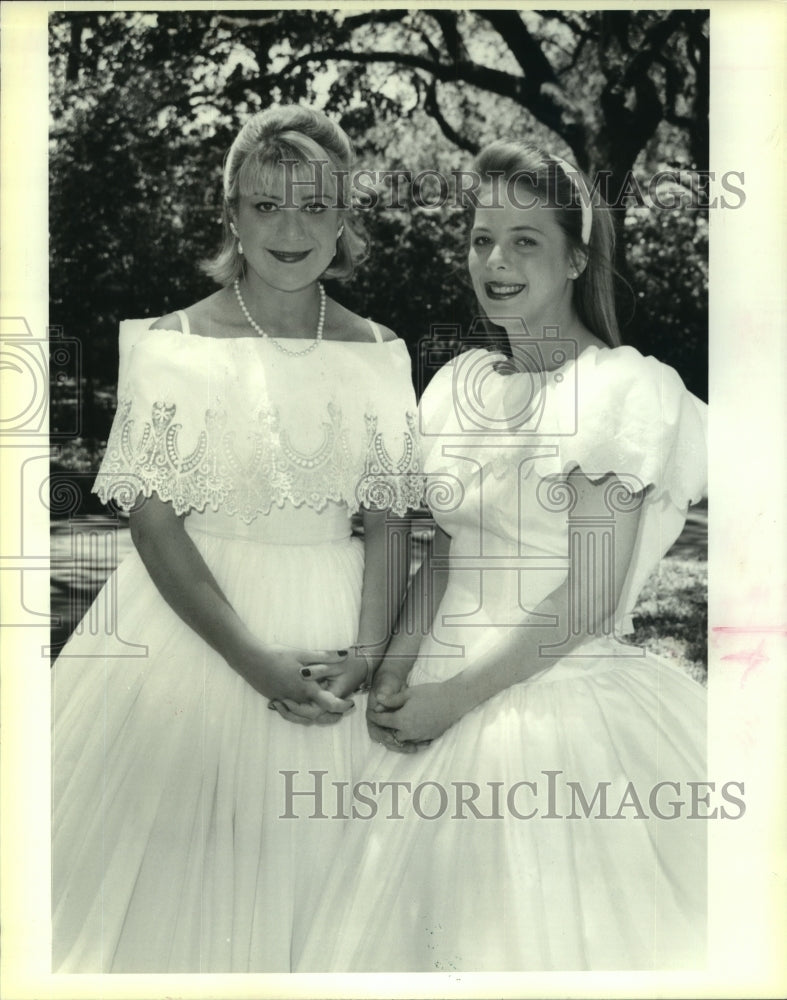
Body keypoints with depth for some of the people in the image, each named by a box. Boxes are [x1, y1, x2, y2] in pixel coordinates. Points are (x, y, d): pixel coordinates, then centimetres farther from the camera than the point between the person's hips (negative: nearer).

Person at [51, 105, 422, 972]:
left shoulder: (378, 352, 2)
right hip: (198, 622, -2)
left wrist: (368, 652, -13)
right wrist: (256, 660, -17)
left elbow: (387, 523, 2)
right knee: (187, 865, 7)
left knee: (317, 863, 13)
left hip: (337, 631, 3)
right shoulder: (172, 346, -6)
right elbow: (153, 523, -10)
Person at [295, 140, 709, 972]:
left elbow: (591, 598, -14)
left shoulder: (624, 388, -10)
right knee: (435, 930, 14)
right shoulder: (460, 383, 9)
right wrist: (394, 675, -2)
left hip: (563, 702, -6)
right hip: (443, 712, 6)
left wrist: (454, 697, -13)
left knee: (554, 931, 5)